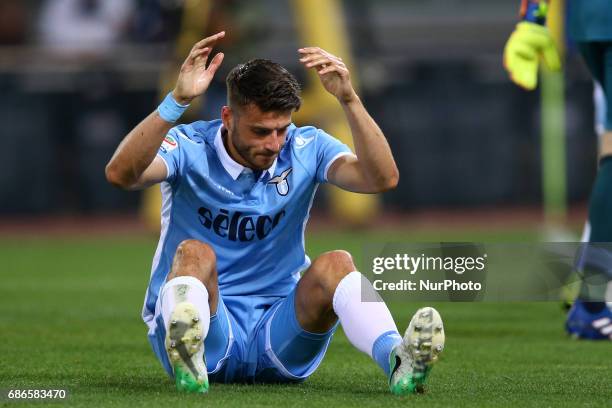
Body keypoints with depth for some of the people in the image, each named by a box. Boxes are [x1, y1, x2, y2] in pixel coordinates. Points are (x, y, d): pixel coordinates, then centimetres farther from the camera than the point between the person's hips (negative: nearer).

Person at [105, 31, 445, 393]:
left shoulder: (306, 149, 1)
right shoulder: (190, 149, -6)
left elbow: (383, 178, -15)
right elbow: (121, 174, -27)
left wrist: (349, 99, -26)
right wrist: (179, 100, -36)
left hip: (280, 332, 2)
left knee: (335, 264, -25)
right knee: (195, 253, -31)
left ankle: (397, 360, -53)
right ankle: (187, 353, -63)